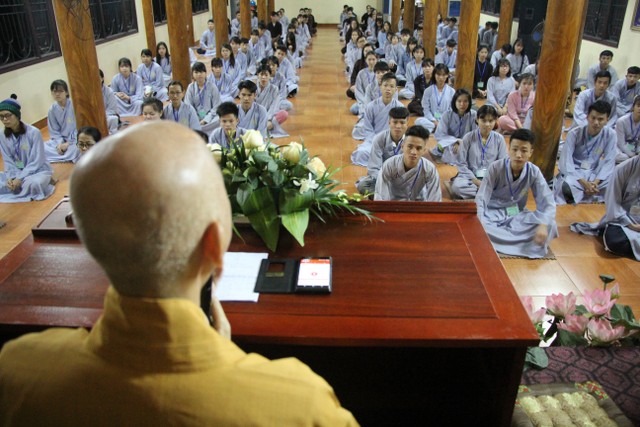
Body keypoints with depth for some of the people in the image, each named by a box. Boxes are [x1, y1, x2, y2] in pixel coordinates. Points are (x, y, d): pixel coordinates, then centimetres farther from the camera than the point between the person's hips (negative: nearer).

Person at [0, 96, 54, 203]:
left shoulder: (33, 132, -18)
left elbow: (36, 162, -17)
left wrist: (20, 179, -23)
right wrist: (11, 178, -17)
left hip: (38, 170, -6)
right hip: (16, 172, 6)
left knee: (32, 184, -38)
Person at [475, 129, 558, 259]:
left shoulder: (534, 172, -11)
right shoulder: (496, 168, -17)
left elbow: (547, 202, -14)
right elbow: (481, 199, -20)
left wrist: (543, 225, -34)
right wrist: (480, 225, -37)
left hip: (517, 216, 2)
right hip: (493, 214, -2)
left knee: (549, 225, -24)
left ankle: (497, 239, -24)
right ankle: (523, 242, -25)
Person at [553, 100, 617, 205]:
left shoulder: (610, 135, -5)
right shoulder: (574, 133, -11)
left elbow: (609, 162, -6)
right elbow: (565, 162, -16)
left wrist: (596, 182, -22)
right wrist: (583, 182, -26)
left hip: (594, 174, 3)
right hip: (573, 173, -3)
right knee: (566, 186, -37)